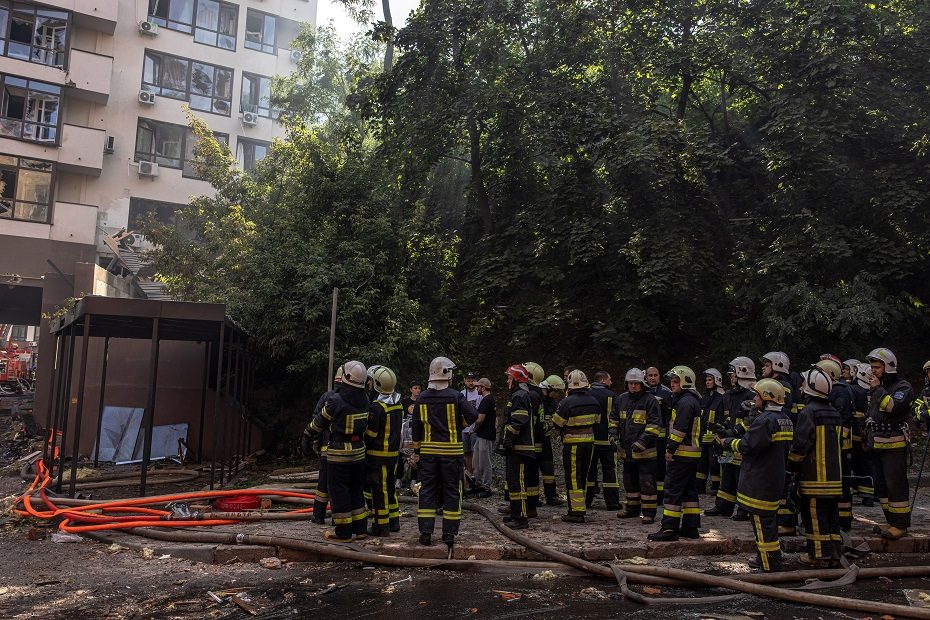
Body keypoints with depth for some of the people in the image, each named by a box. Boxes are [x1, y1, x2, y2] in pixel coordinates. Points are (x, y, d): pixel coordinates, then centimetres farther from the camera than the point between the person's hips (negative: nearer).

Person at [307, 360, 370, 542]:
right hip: (358, 451, 6)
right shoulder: (365, 400, -1)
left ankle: (343, 532, 8)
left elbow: (319, 423, -4)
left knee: (339, 492, 3)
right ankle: (360, 528, 22)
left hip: (339, 452, -6)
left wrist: (310, 431, 17)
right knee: (356, 490, 16)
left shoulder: (336, 400, -18)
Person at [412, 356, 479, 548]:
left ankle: (425, 532, 8)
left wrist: (417, 451, 14)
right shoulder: (456, 396, -9)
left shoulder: (422, 398, 2)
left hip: (428, 451, 3)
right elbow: (473, 416, -18)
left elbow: (416, 427, 6)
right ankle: (449, 533, 8)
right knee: (451, 491, 6)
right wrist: (460, 424, 3)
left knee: (427, 491, 9)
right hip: (452, 450, -3)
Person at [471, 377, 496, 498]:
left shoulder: (486, 401, -18)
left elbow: (480, 420, -22)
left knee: (485, 463, -2)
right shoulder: (492, 400, 14)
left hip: (485, 436, -10)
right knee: (476, 461, 15)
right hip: (482, 435, 10)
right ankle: (478, 484, 23)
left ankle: (486, 488, 6)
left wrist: (475, 428, -1)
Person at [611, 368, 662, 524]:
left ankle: (649, 512, 7)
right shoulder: (622, 399, 9)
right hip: (627, 450, 7)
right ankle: (633, 509, 32)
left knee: (647, 483, -2)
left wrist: (642, 442, -22)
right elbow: (614, 419, 20)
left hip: (645, 451, -7)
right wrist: (614, 435, 5)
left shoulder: (650, 400, -10)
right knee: (630, 482, 18)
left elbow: (655, 425, -14)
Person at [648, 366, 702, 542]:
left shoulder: (685, 402, -15)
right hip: (693, 452, 11)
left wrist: (670, 449, -17)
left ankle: (669, 529, -7)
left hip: (681, 453, -11)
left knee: (673, 490, -8)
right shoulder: (694, 400, 18)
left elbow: (679, 429, -22)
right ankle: (691, 527, 19)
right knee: (689, 490, 14)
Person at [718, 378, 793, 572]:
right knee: (770, 519, 20)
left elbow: (748, 445, -22)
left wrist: (728, 443, -7)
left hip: (759, 482, -10)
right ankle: (767, 558, 33)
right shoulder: (785, 420, 11)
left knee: (762, 522, -3)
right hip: (775, 480, 10)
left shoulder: (765, 420, -21)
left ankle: (770, 566, 3)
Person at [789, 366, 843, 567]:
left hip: (814, 475, -8)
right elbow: (839, 444, 20)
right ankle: (834, 554, 17)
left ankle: (819, 555, 3)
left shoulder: (808, 412, -14)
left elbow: (800, 444, -18)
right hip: (834, 475, 8)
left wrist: (791, 466, -5)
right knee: (832, 515, 12)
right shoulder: (834, 413, 13)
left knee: (815, 516, -1)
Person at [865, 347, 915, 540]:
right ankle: (891, 521, 20)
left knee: (896, 485, -8)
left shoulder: (903, 387, -8)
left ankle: (901, 525, -2)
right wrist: (868, 437, 24)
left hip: (894, 445, -8)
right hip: (877, 445, 9)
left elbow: (894, 407, -27)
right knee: (882, 485, 12)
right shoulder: (875, 388, 17)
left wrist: (878, 390, -20)